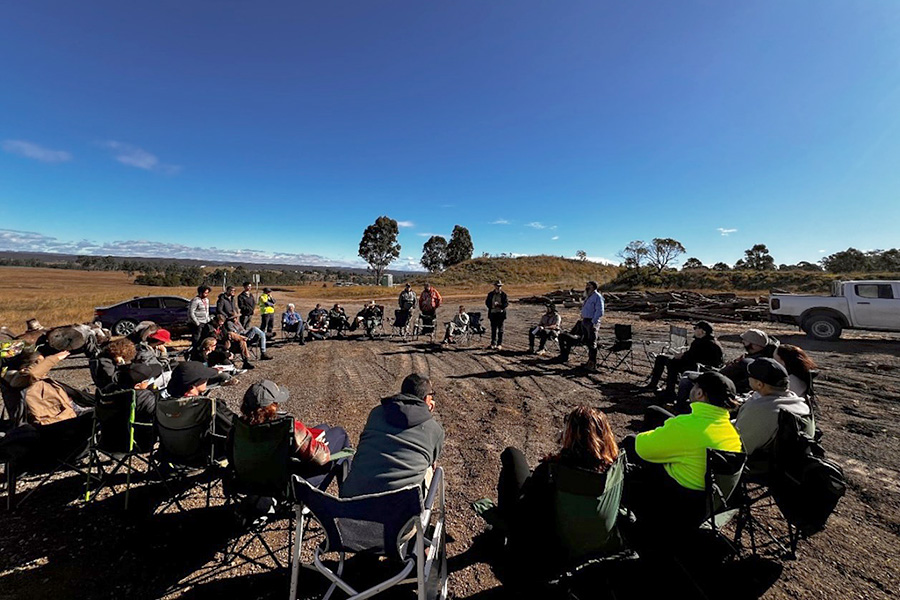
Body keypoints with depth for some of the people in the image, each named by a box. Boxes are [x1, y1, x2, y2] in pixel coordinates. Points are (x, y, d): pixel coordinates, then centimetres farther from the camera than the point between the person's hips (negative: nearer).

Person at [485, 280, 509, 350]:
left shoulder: (504, 294, 0)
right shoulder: (490, 294, 7)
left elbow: (507, 303, -6)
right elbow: (487, 302, 7)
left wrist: (499, 305, -21)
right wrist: (492, 306, -11)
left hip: (501, 313, -2)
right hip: (493, 313, 2)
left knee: (500, 329, 3)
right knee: (493, 329, 8)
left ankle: (500, 344, 9)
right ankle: (493, 344, 17)